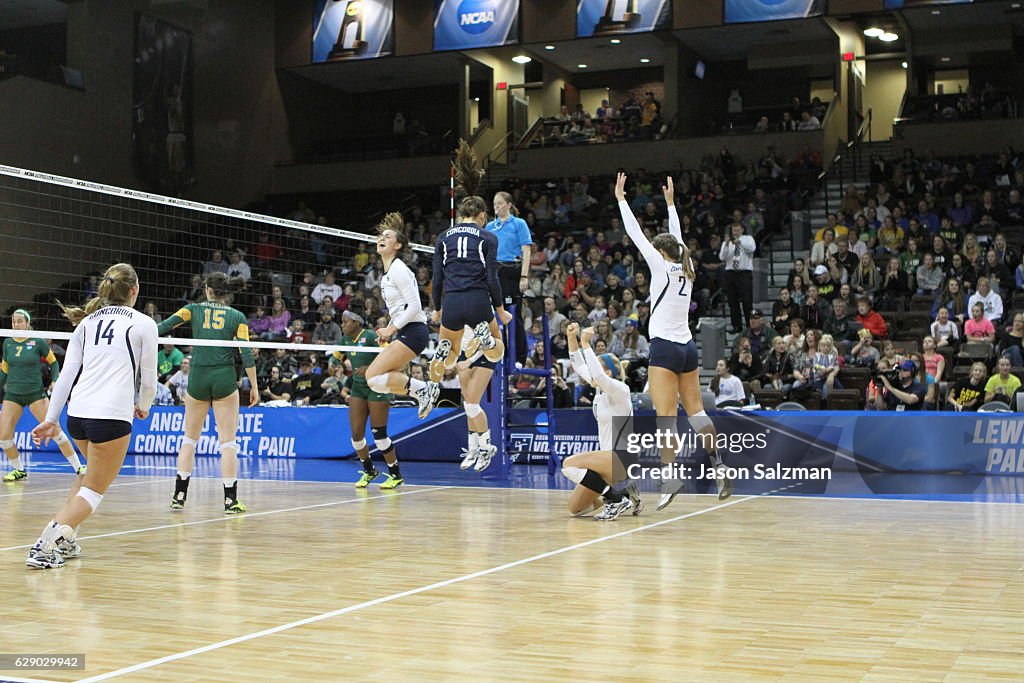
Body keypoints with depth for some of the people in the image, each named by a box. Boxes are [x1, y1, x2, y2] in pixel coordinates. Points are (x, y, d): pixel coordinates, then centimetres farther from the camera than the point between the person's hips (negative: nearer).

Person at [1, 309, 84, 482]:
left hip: (35, 393, -4)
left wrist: (55, 381, -8)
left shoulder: (37, 342, -5)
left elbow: (53, 362, 5)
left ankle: (78, 467, -1)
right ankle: (19, 470, 16)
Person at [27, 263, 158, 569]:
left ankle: (65, 539, 21)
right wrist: (143, 406, 25)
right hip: (111, 416, -6)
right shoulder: (143, 323, 3)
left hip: (77, 413, 6)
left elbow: (67, 374, 11)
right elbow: (148, 378, 5)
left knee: (92, 472, 30)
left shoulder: (87, 321, 15)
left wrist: (51, 418, 12)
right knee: (95, 488, 4)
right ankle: (47, 543, -14)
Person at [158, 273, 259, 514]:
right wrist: (254, 385, 3)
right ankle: (230, 500, -1)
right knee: (228, 440, 2)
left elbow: (163, 327, -6)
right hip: (225, 378, -1)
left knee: (190, 438, 15)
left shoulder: (194, 309, 6)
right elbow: (246, 353, -2)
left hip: (197, 377, 1)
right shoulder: (237, 317, 4)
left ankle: (180, 494, 14)